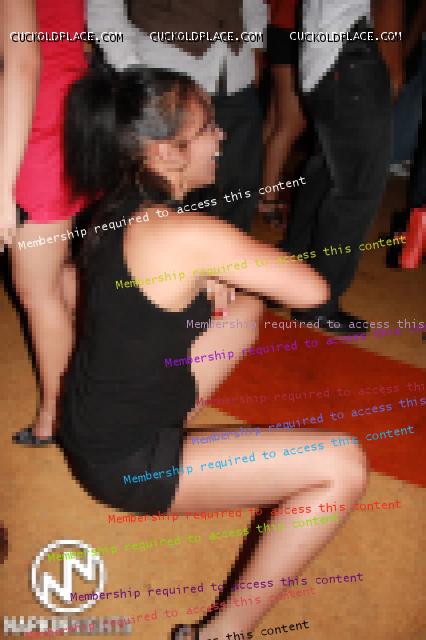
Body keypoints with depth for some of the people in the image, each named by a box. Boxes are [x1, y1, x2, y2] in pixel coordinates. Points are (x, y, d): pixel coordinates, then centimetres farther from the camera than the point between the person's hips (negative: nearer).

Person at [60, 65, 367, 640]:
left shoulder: (120, 206, 0)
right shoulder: (189, 234, -27)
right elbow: (313, 291, -18)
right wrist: (242, 254, 0)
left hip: (94, 424, 9)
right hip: (124, 461, -9)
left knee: (246, 309, 19)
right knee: (344, 469, -15)